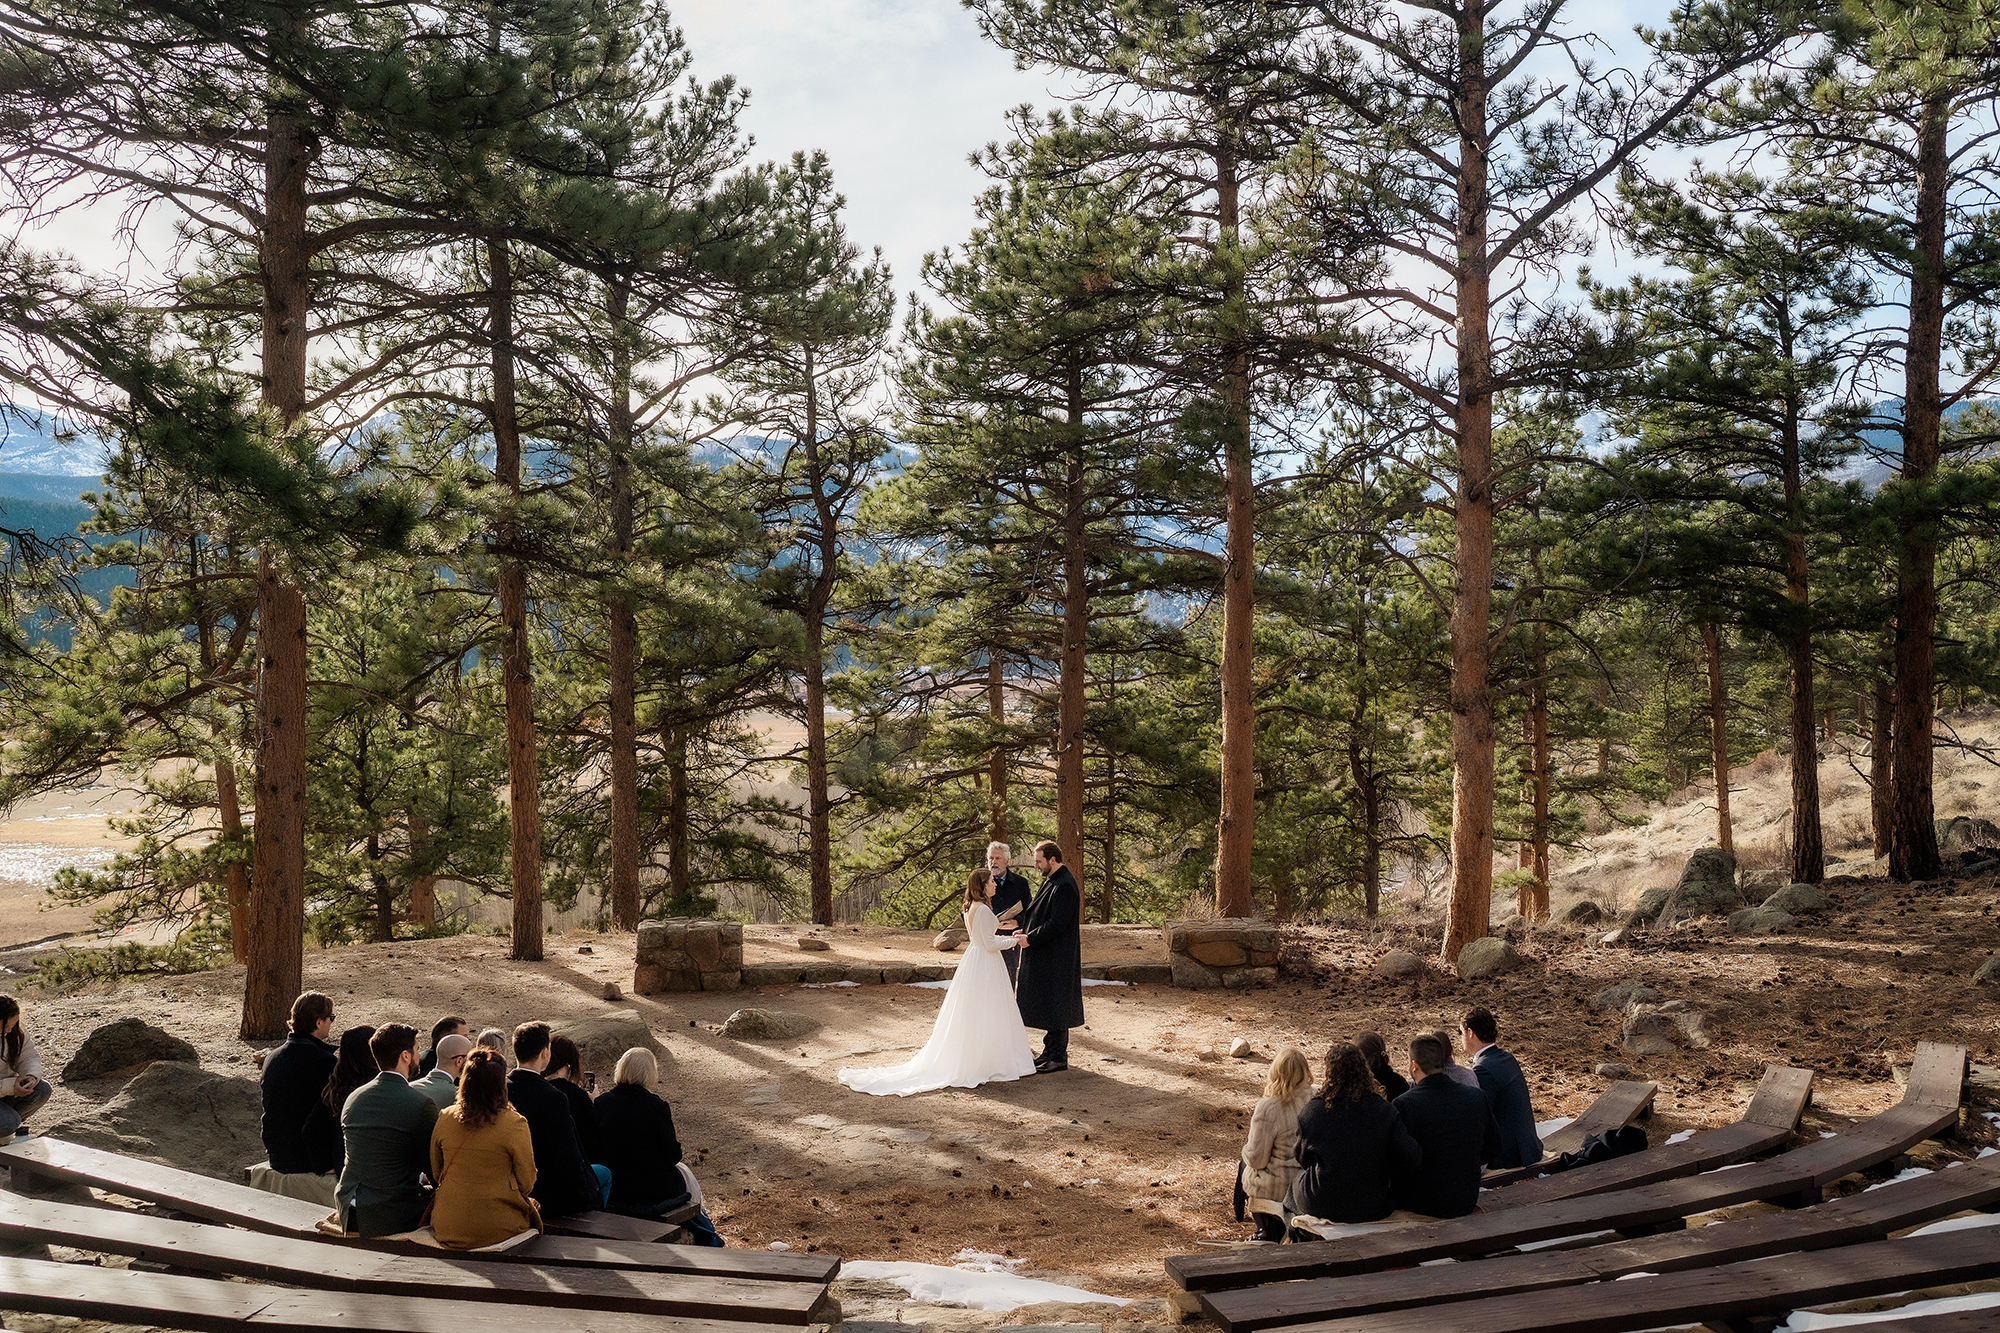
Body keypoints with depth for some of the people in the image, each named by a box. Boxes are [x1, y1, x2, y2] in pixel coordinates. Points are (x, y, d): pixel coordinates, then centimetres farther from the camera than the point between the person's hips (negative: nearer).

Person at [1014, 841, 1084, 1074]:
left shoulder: (1064, 886, -20)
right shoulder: (1050, 881, 12)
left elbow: (1057, 924, -23)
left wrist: (1030, 939, -17)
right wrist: (1024, 929, 5)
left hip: (1056, 958, -10)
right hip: (1044, 956, 10)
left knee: (1055, 1005, -3)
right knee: (1047, 1003, 16)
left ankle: (1059, 1058, 4)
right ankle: (1051, 1051, 25)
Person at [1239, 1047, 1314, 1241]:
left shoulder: (1268, 1107, -24)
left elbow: (1257, 1160, -17)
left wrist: (1246, 1147, 5)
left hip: (1279, 1188, -6)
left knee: (1247, 1165, 23)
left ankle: (1269, 1233, 29)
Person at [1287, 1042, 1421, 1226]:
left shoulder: (1313, 1110, -14)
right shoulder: (1384, 1111, -15)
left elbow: (1303, 1160, 1)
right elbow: (1411, 1162, -11)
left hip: (1322, 1207, -1)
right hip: (1371, 1208, 1)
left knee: (1296, 1181, 31)